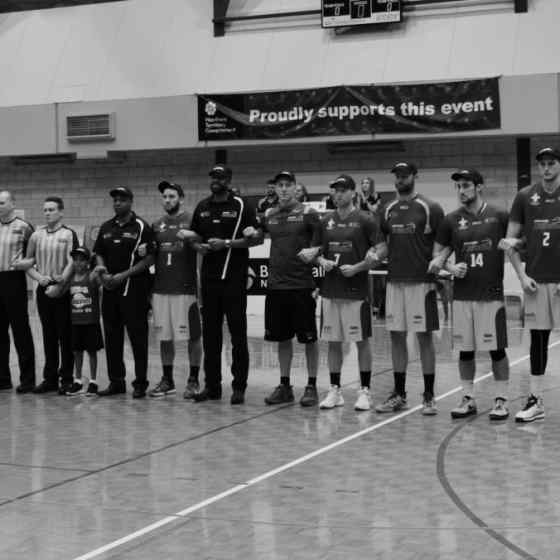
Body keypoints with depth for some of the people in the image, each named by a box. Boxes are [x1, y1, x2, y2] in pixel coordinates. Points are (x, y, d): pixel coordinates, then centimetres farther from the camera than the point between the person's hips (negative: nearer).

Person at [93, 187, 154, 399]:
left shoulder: (141, 227, -4)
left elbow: (148, 259, -9)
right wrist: (102, 271, -3)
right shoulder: (106, 228, 14)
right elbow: (99, 254, 18)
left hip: (134, 288, -6)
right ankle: (116, 381, 16)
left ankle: (140, 383, 3)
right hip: (110, 288, 6)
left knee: (138, 337, -3)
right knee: (112, 337, 8)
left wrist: (123, 275, -15)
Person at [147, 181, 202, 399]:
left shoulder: (192, 220, -2)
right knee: (164, 336, 9)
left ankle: (193, 380, 9)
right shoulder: (156, 225, 14)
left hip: (185, 288, -5)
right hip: (160, 288, 5)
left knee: (192, 335, 1)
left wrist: (192, 237, -27)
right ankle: (167, 381, 18)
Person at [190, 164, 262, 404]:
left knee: (238, 334, -2)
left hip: (234, 277, -5)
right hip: (209, 276, 5)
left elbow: (257, 238, -7)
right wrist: (200, 247, -4)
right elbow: (194, 238, 19)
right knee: (210, 333, 8)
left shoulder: (241, 206, -2)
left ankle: (239, 387, 3)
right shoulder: (202, 207, 13)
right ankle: (212, 385, 15)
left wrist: (227, 243, -15)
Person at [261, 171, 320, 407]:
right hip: (276, 285, 4)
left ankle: (311, 387, 9)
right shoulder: (268, 215, 10)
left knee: (309, 338, 2)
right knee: (282, 338, 10)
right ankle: (285, 385, 19)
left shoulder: (307, 214, -4)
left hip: (302, 284, -4)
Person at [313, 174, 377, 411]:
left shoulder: (365, 221, -4)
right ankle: (335, 390, 16)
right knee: (333, 342, 8)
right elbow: (317, 251, 18)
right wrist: (322, 261, -4)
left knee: (362, 341, 1)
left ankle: (364, 391, 9)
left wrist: (357, 268, -16)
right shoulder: (326, 221, 10)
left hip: (356, 291, -5)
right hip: (330, 291, 5)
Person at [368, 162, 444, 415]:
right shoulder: (388, 210, 12)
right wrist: (376, 255, -1)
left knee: (424, 337, -1)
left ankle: (429, 396, 6)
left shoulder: (430, 208, -4)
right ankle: (399, 394, 16)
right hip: (394, 281, 5)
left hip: (421, 281, -5)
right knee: (396, 337, 8)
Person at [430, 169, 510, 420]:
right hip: (462, 295, 3)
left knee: (497, 349, 1)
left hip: (491, 294, -3)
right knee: (465, 350, 8)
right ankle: (468, 399, 18)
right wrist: (450, 267, -7)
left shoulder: (500, 217, -1)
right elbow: (438, 254, 12)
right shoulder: (451, 220, 6)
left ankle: (501, 400, 10)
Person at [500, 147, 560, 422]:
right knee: (538, 339, 6)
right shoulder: (525, 196, 5)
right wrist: (522, 275, -1)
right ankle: (535, 401, 12)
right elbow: (510, 240, 8)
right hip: (536, 280, 2)